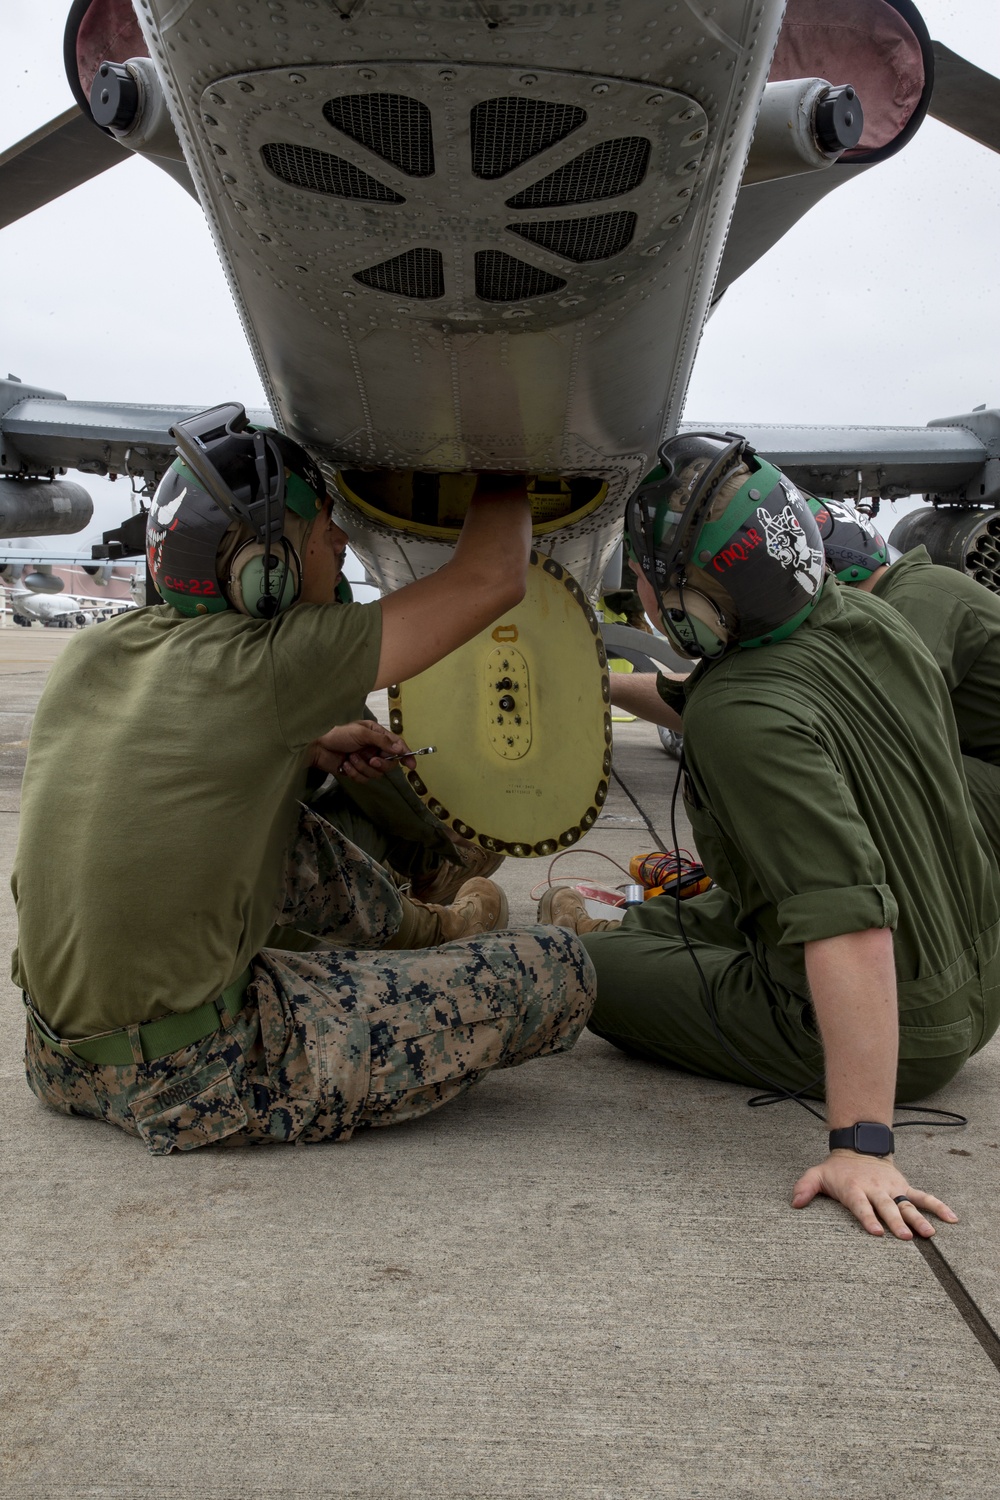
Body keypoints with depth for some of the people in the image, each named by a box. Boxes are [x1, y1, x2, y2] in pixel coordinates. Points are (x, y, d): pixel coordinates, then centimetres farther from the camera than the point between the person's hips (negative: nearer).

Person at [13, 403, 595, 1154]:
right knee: (562, 976, -1)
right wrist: (503, 468, 10)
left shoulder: (95, 651, 1)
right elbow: (493, 577, -8)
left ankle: (420, 926, 46)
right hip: (197, 1085, -8)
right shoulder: (274, 662, -19)